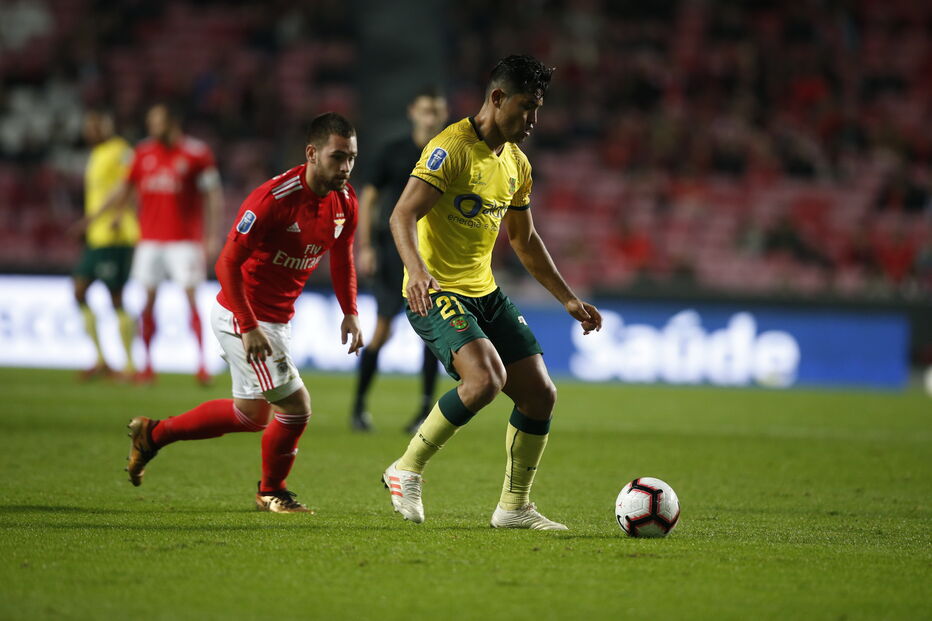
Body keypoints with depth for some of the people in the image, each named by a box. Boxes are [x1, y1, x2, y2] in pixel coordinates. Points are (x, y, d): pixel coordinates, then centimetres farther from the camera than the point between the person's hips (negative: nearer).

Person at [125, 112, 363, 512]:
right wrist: (249, 328, -28)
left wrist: (350, 312, 5)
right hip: (242, 317, -9)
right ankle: (271, 492, 18)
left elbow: (341, 257, 16)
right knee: (296, 406, -8)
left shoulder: (345, 202, -3)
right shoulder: (273, 198, -27)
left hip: (278, 320, 9)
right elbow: (227, 263, -24)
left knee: (253, 414, 18)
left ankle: (153, 434, 33)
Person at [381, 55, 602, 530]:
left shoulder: (516, 165, 12)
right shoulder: (451, 148, -15)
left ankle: (514, 507, 17)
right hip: (436, 295, -8)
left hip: (486, 295, 8)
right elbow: (403, 215, -24)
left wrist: (567, 299, 24)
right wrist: (416, 270, -42)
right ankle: (407, 470, -11)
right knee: (487, 377, -29)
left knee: (540, 394, 2)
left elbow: (524, 239, 25)